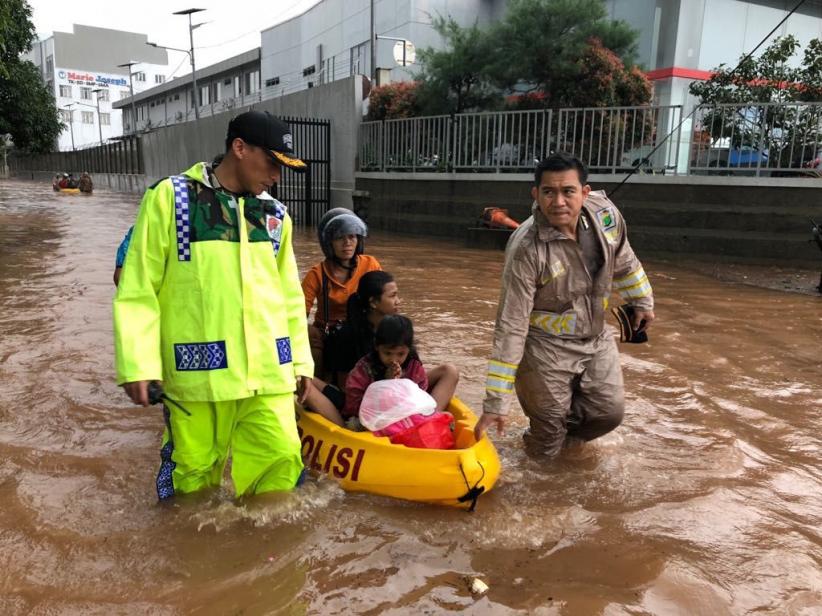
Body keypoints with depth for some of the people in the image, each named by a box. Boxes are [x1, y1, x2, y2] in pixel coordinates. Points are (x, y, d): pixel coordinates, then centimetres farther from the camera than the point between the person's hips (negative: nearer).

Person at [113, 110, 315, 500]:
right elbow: (137, 288, -3)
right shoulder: (170, 197, -2)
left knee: (282, 459, 1)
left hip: (268, 369, 4)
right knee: (193, 470, 9)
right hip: (197, 369, -3)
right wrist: (137, 363, -8)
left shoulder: (274, 215, 11)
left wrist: (301, 359, 15)